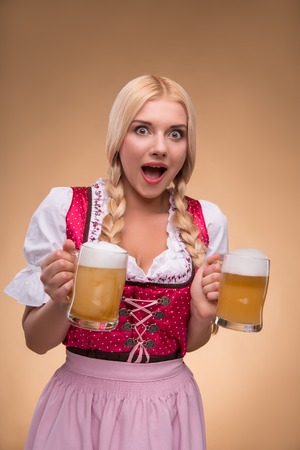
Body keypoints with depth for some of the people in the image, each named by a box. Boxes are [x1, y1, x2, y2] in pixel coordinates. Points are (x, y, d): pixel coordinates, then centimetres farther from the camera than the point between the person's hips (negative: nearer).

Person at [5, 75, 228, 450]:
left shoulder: (207, 221, -6)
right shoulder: (62, 208, -13)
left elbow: (191, 342, 5)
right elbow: (37, 341, -6)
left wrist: (203, 311, -15)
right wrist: (61, 302, -25)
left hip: (170, 409, 2)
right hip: (81, 405, -2)